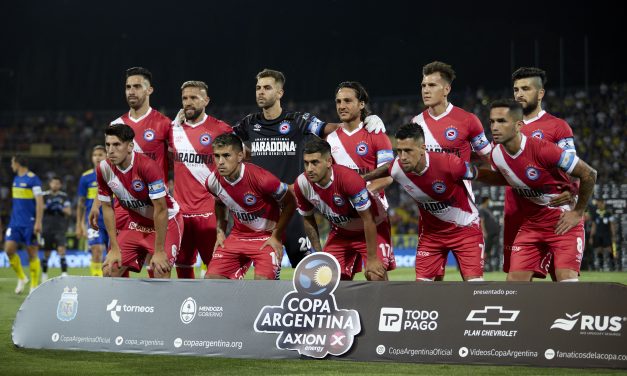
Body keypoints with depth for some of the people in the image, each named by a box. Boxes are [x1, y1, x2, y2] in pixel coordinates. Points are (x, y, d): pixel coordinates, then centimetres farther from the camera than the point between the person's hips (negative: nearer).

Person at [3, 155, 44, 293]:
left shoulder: (33, 179, -10)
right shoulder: (16, 179, 14)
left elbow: (40, 202, -15)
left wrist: (38, 222, -21)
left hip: (29, 223, -7)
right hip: (15, 222, 7)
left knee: (32, 253, 0)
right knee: (9, 249, -4)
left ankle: (34, 286, 8)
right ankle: (21, 278, 14)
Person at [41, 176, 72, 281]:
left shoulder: (64, 196, 6)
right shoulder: (44, 195, 4)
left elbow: (69, 212, 1)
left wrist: (60, 208, -15)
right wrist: (47, 206, -16)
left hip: (60, 228, 0)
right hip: (47, 228, 0)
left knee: (61, 249, -14)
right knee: (46, 252, 8)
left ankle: (64, 273, -16)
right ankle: (44, 274, 24)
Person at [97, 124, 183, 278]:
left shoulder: (148, 166, -29)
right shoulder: (103, 169, -12)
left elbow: (161, 210, -26)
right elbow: (107, 208, -2)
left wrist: (159, 251, -23)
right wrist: (114, 248, -5)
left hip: (166, 221, -5)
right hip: (136, 222, 5)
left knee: (161, 273, -21)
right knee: (109, 271, -3)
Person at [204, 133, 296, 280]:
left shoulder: (260, 178, -27)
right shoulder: (213, 181, -10)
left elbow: (290, 203, -13)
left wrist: (276, 236, -12)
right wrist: (220, 232, 6)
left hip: (267, 236, -5)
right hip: (238, 234, 5)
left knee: (263, 281, -25)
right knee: (211, 278, -6)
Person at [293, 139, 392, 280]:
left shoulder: (349, 178, -35)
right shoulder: (301, 184, -19)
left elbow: (368, 220, -28)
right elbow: (308, 219, 1)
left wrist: (372, 259, -25)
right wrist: (319, 253, -2)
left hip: (374, 228, -5)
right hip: (340, 231, 5)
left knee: (376, 276, -21)